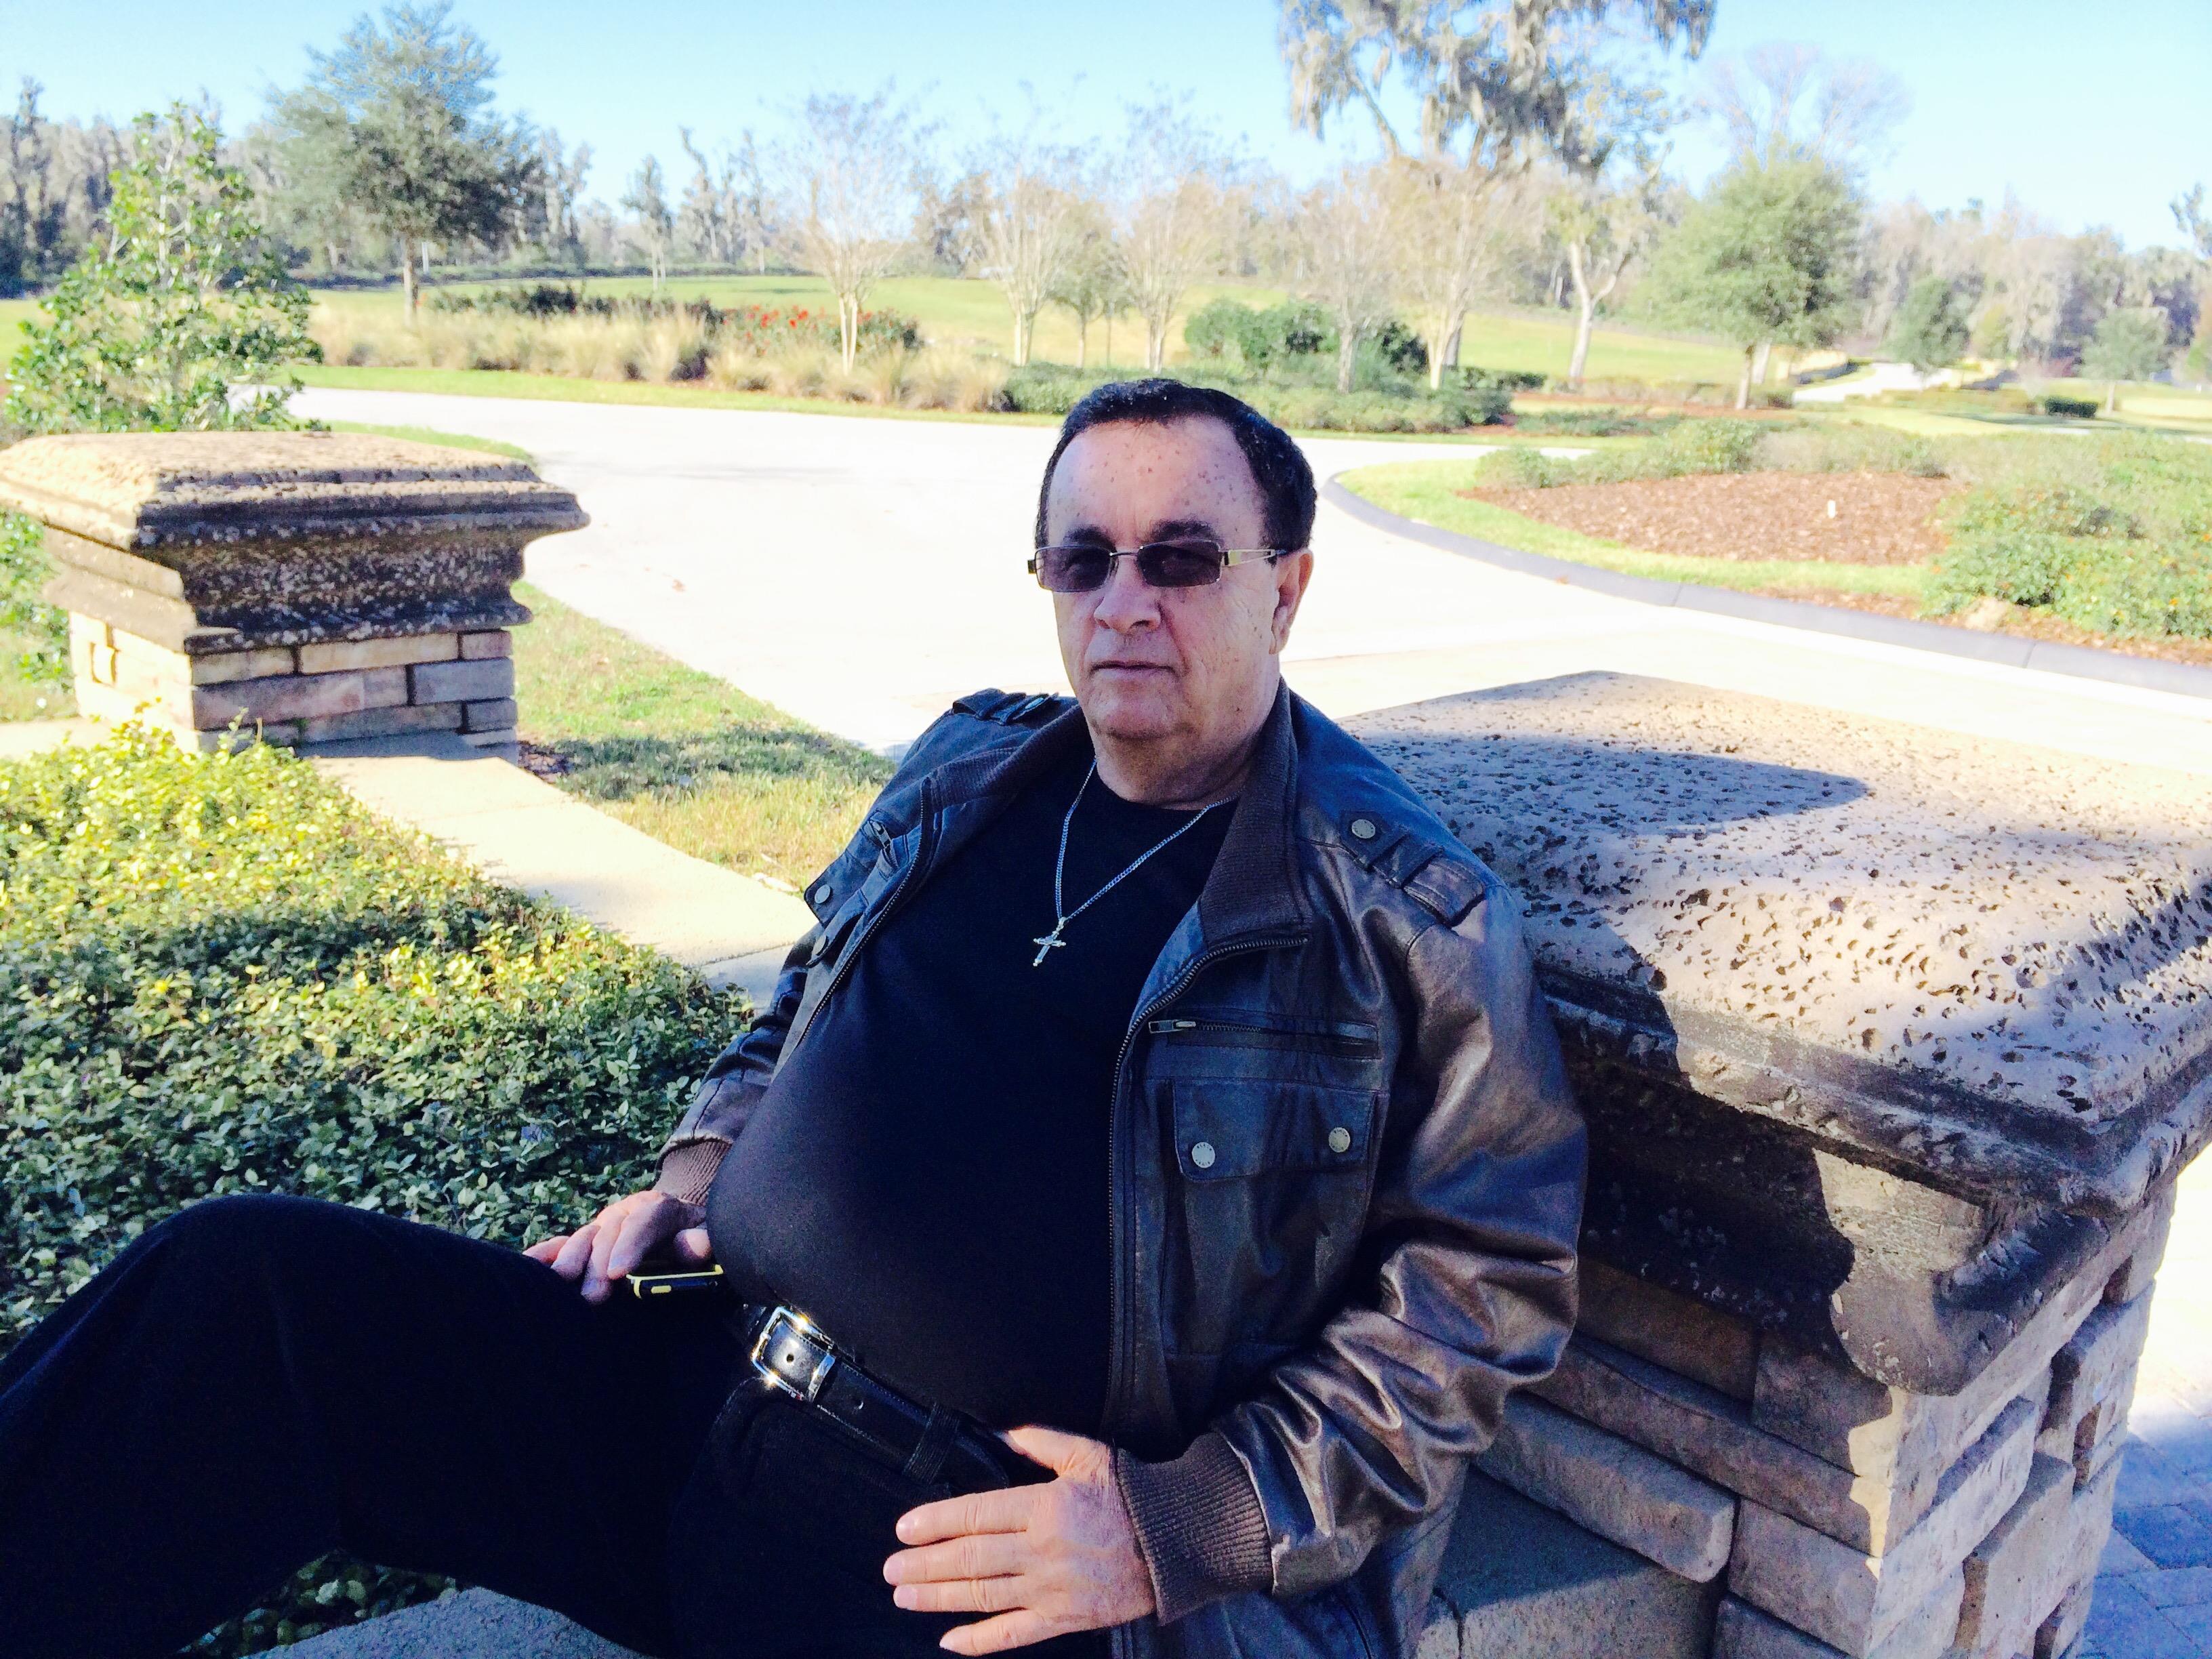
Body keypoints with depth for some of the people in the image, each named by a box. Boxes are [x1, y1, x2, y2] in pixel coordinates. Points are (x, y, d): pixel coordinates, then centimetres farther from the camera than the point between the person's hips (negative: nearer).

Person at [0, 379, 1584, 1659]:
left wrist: (1185, 1527, -13)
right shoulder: (968, 771, 12)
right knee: (245, 1277, -13)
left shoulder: (1415, 916, -5)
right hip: (695, 1392, 5)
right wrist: (699, 1176, 8)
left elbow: (1483, 1293, -4)